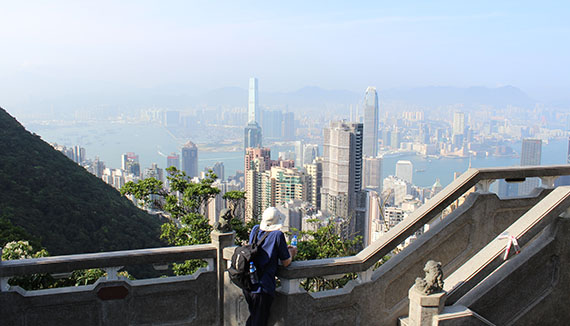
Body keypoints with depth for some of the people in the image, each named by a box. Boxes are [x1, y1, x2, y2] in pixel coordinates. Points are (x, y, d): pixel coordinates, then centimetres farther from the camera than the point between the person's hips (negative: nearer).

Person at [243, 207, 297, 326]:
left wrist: (284, 249, 27)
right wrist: (291, 253, 15)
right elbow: (286, 263, -6)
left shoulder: (255, 230, 6)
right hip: (263, 286, -6)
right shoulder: (278, 235, -13)